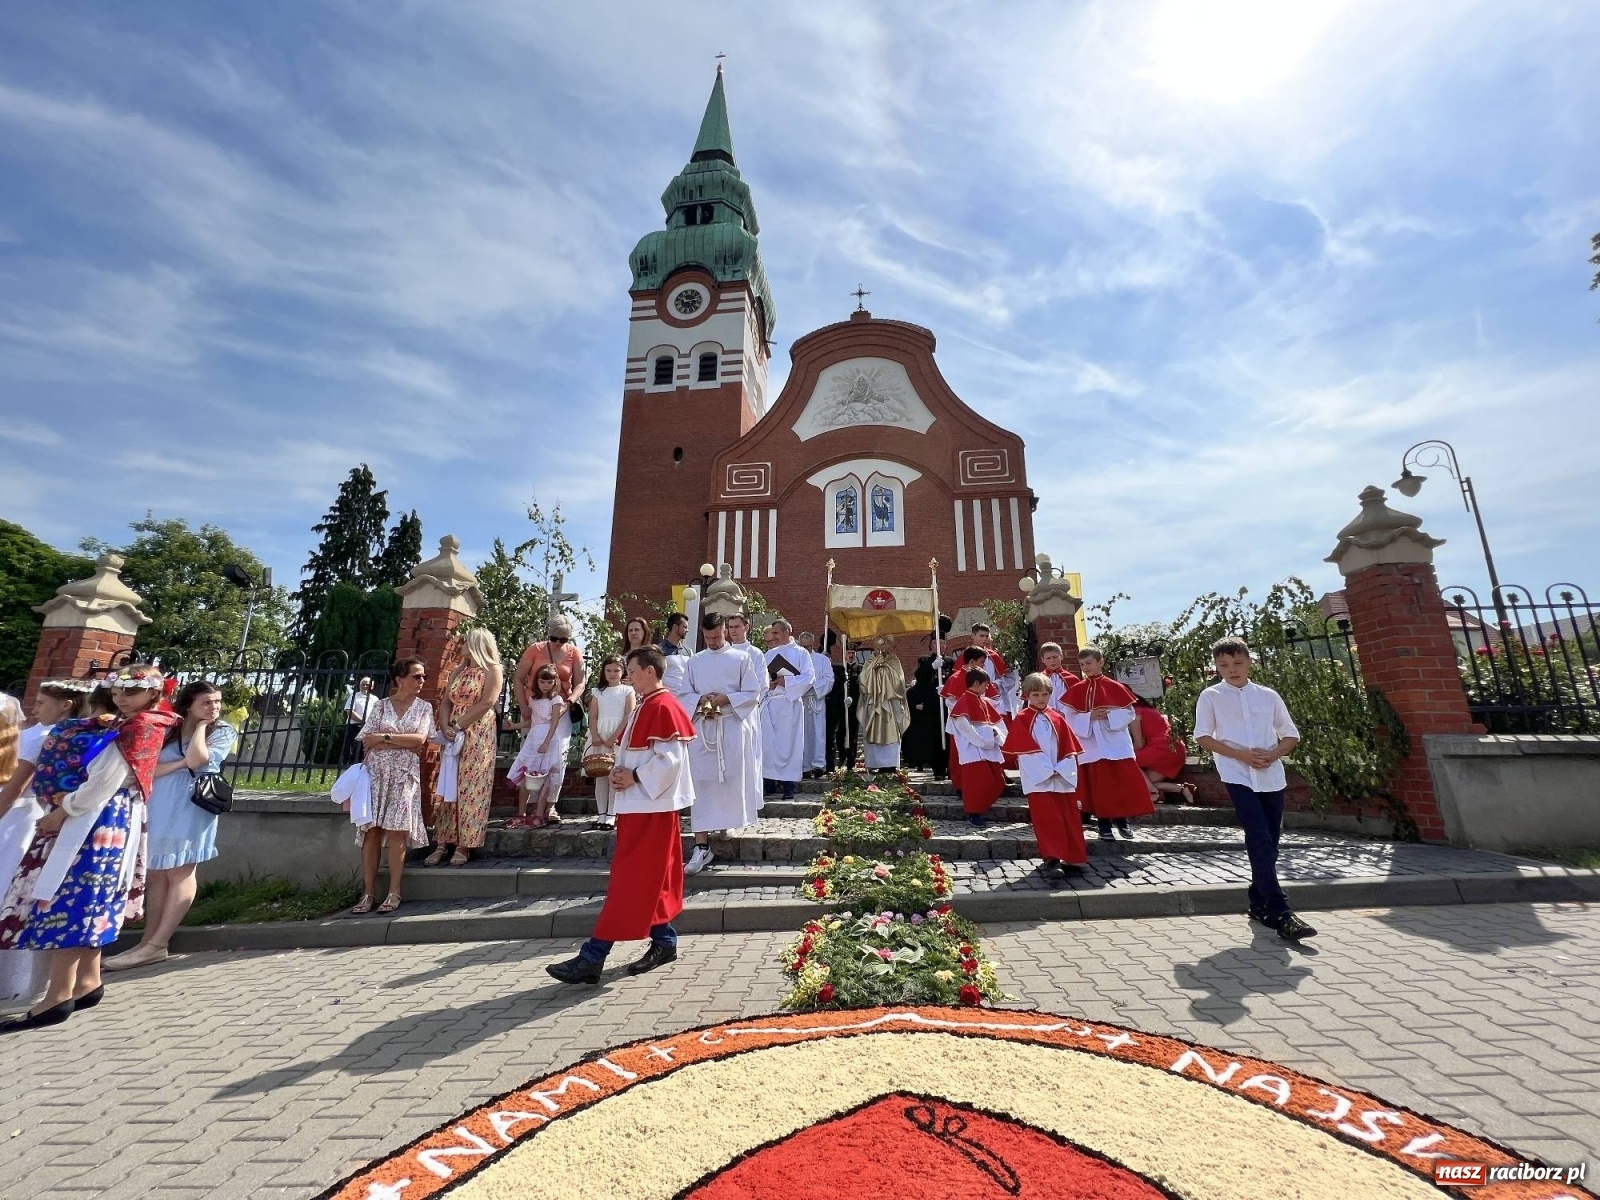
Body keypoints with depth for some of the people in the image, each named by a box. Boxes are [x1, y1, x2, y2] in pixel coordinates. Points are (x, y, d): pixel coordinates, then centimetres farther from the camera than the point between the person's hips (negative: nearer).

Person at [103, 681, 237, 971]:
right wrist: (180, 764, -13)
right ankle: (148, 942, 12)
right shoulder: (166, 730, 8)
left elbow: (196, 759, -17)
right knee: (156, 873, 7)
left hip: (191, 808, -4)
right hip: (158, 808, 4)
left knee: (179, 872, -4)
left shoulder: (222, 732, -2)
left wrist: (202, 726, -8)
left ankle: (156, 945, -1)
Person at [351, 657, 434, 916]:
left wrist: (383, 737, -7)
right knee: (371, 829, -2)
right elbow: (367, 742, -1)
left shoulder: (424, 707, 7)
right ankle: (368, 892, 5)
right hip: (376, 771, 1)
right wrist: (405, 742, -10)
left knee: (396, 829, -6)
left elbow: (420, 740, -6)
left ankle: (394, 893, -1)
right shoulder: (381, 705, 8)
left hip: (405, 774, -1)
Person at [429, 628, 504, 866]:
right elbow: (445, 703, 10)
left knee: (471, 788, -6)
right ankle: (442, 843, 8)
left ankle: (464, 846, -3)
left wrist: (458, 726, -13)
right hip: (454, 736, 6)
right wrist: (445, 727, -7)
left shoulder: (493, 669, -2)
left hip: (478, 736, -6)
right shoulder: (457, 672, 18)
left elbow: (486, 704, -12)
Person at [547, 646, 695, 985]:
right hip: (639, 804, 10)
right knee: (649, 879, 16)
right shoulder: (644, 707, 13)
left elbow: (669, 759, -24)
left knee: (628, 880, -3)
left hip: (650, 807, -10)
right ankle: (664, 942, 27)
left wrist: (635, 777, -17)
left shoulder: (663, 708, -18)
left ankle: (592, 958, 4)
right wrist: (621, 771, 3)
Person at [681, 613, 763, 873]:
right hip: (702, 727, 2)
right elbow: (684, 694, 9)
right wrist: (701, 700, -11)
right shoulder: (695, 661, 10)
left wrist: (726, 699, -15)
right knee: (702, 783, -2)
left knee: (732, 780, 6)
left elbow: (753, 693, -2)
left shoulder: (741, 658, 1)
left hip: (732, 727, -2)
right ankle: (701, 846, 2)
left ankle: (728, 820, 33)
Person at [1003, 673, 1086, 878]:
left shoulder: (1058, 719, 11)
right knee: (1047, 820, -6)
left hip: (1062, 778, 4)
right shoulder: (1021, 720, -1)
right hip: (1038, 779, -4)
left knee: (1069, 819, 9)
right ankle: (1051, 860, -1)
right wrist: (1048, 770, -13)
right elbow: (1025, 750, -8)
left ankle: (1073, 859, 19)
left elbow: (1069, 749, 8)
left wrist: (1061, 769, -8)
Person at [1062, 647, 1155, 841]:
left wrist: (1110, 716, -16)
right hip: (1091, 746, 0)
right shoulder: (1076, 690, 1)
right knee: (1097, 786, 4)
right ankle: (1104, 825, 15)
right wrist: (1089, 717, -16)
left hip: (1116, 745, 0)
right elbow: (1070, 718, -1)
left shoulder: (1115, 687, 0)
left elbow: (1129, 713, 0)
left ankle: (1122, 820, 20)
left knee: (1124, 783, 1)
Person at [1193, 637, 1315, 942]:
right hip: (1237, 775, -4)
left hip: (1271, 776, 4)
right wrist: (1240, 755, -13)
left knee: (1268, 841, 10)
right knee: (1260, 840, -12)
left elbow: (1291, 735, 12)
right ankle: (1280, 913, -12)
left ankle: (1259, 904, 25)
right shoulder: (1211, 696, 0)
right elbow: (1203, 736, -2)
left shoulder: (1268, 695, 9)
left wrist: (1272, 754, -7)